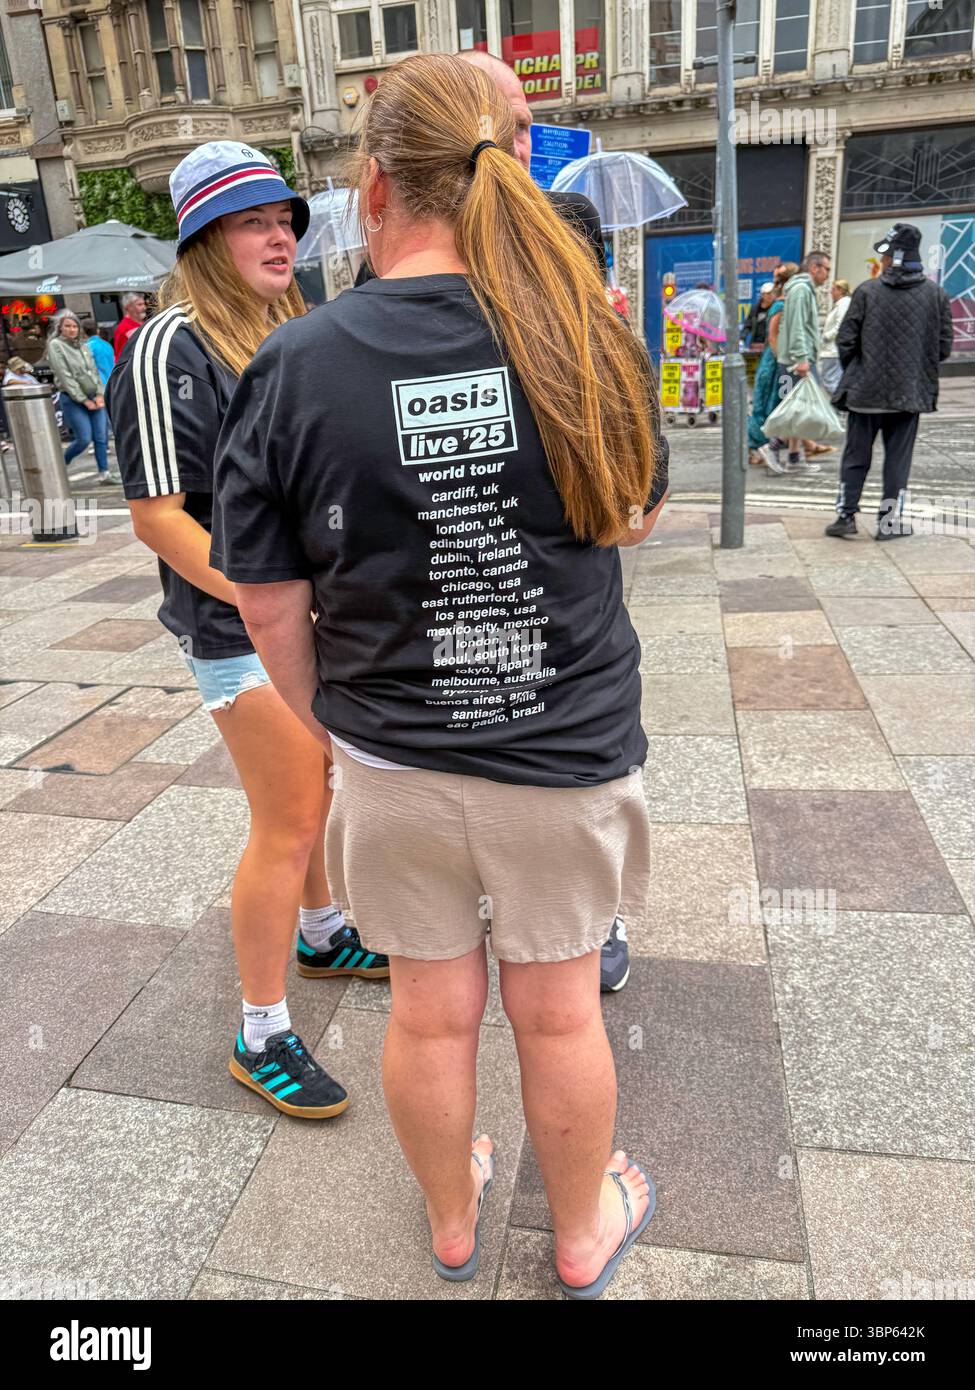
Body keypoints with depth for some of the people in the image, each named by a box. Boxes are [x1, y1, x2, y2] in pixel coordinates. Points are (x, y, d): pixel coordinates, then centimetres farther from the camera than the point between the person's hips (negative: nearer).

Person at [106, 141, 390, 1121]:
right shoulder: (172, 349, -14)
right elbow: (157, 516, -19)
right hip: (246, 632, -8)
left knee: (328, 789, 21)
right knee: (287, 826, -2)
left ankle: (320, 937, 46)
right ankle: (260, 1038, 17)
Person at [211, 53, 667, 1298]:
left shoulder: (293, 367, -12)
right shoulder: (588, 341, -9)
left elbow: (269, 606, -6)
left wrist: (323, 721, 11)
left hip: (395, 768, 0)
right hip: (569, 757, 1)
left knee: (430, 1016, 21)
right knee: (558, 1013, 20)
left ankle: (450, 1221, 50)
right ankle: (584, 1236, 48)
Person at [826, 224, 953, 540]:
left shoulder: (867, 291, -7)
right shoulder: (936, 294, -1)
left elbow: (846, 341, -6)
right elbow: (944, 348, 1)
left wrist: (853, 372, 12)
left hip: (865, 390, -1)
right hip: (910, 393, 1)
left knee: (856, 456, 10)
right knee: (898, 458, 8)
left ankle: (846, 515, 12)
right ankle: (889, 521, 11)